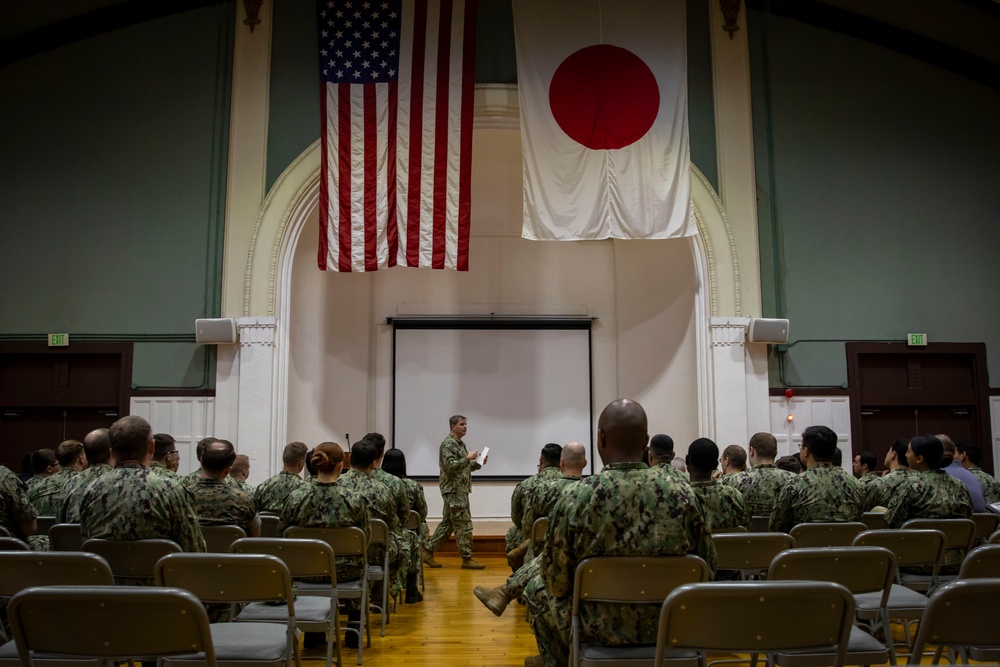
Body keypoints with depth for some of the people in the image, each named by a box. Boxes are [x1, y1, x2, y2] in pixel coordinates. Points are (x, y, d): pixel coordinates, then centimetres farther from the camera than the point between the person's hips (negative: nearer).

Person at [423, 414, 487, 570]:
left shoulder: (460, 444, 17)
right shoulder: (448, 444, -13)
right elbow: (450, 465, -23)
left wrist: (478, 463, 8)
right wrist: (467, 458, -22)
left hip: (460, 490, 10)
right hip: (453, 491, -10)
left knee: (448, 523, 12)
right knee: (464, 525, -6)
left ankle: (428, 551, 16)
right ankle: (467, 559, 1)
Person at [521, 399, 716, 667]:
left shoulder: (575, 496, -20)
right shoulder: (683, 495, -13)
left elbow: (556, 582, -13)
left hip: (596, 626, -3)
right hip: (668, 625, 3)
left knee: (537, 588, 26)